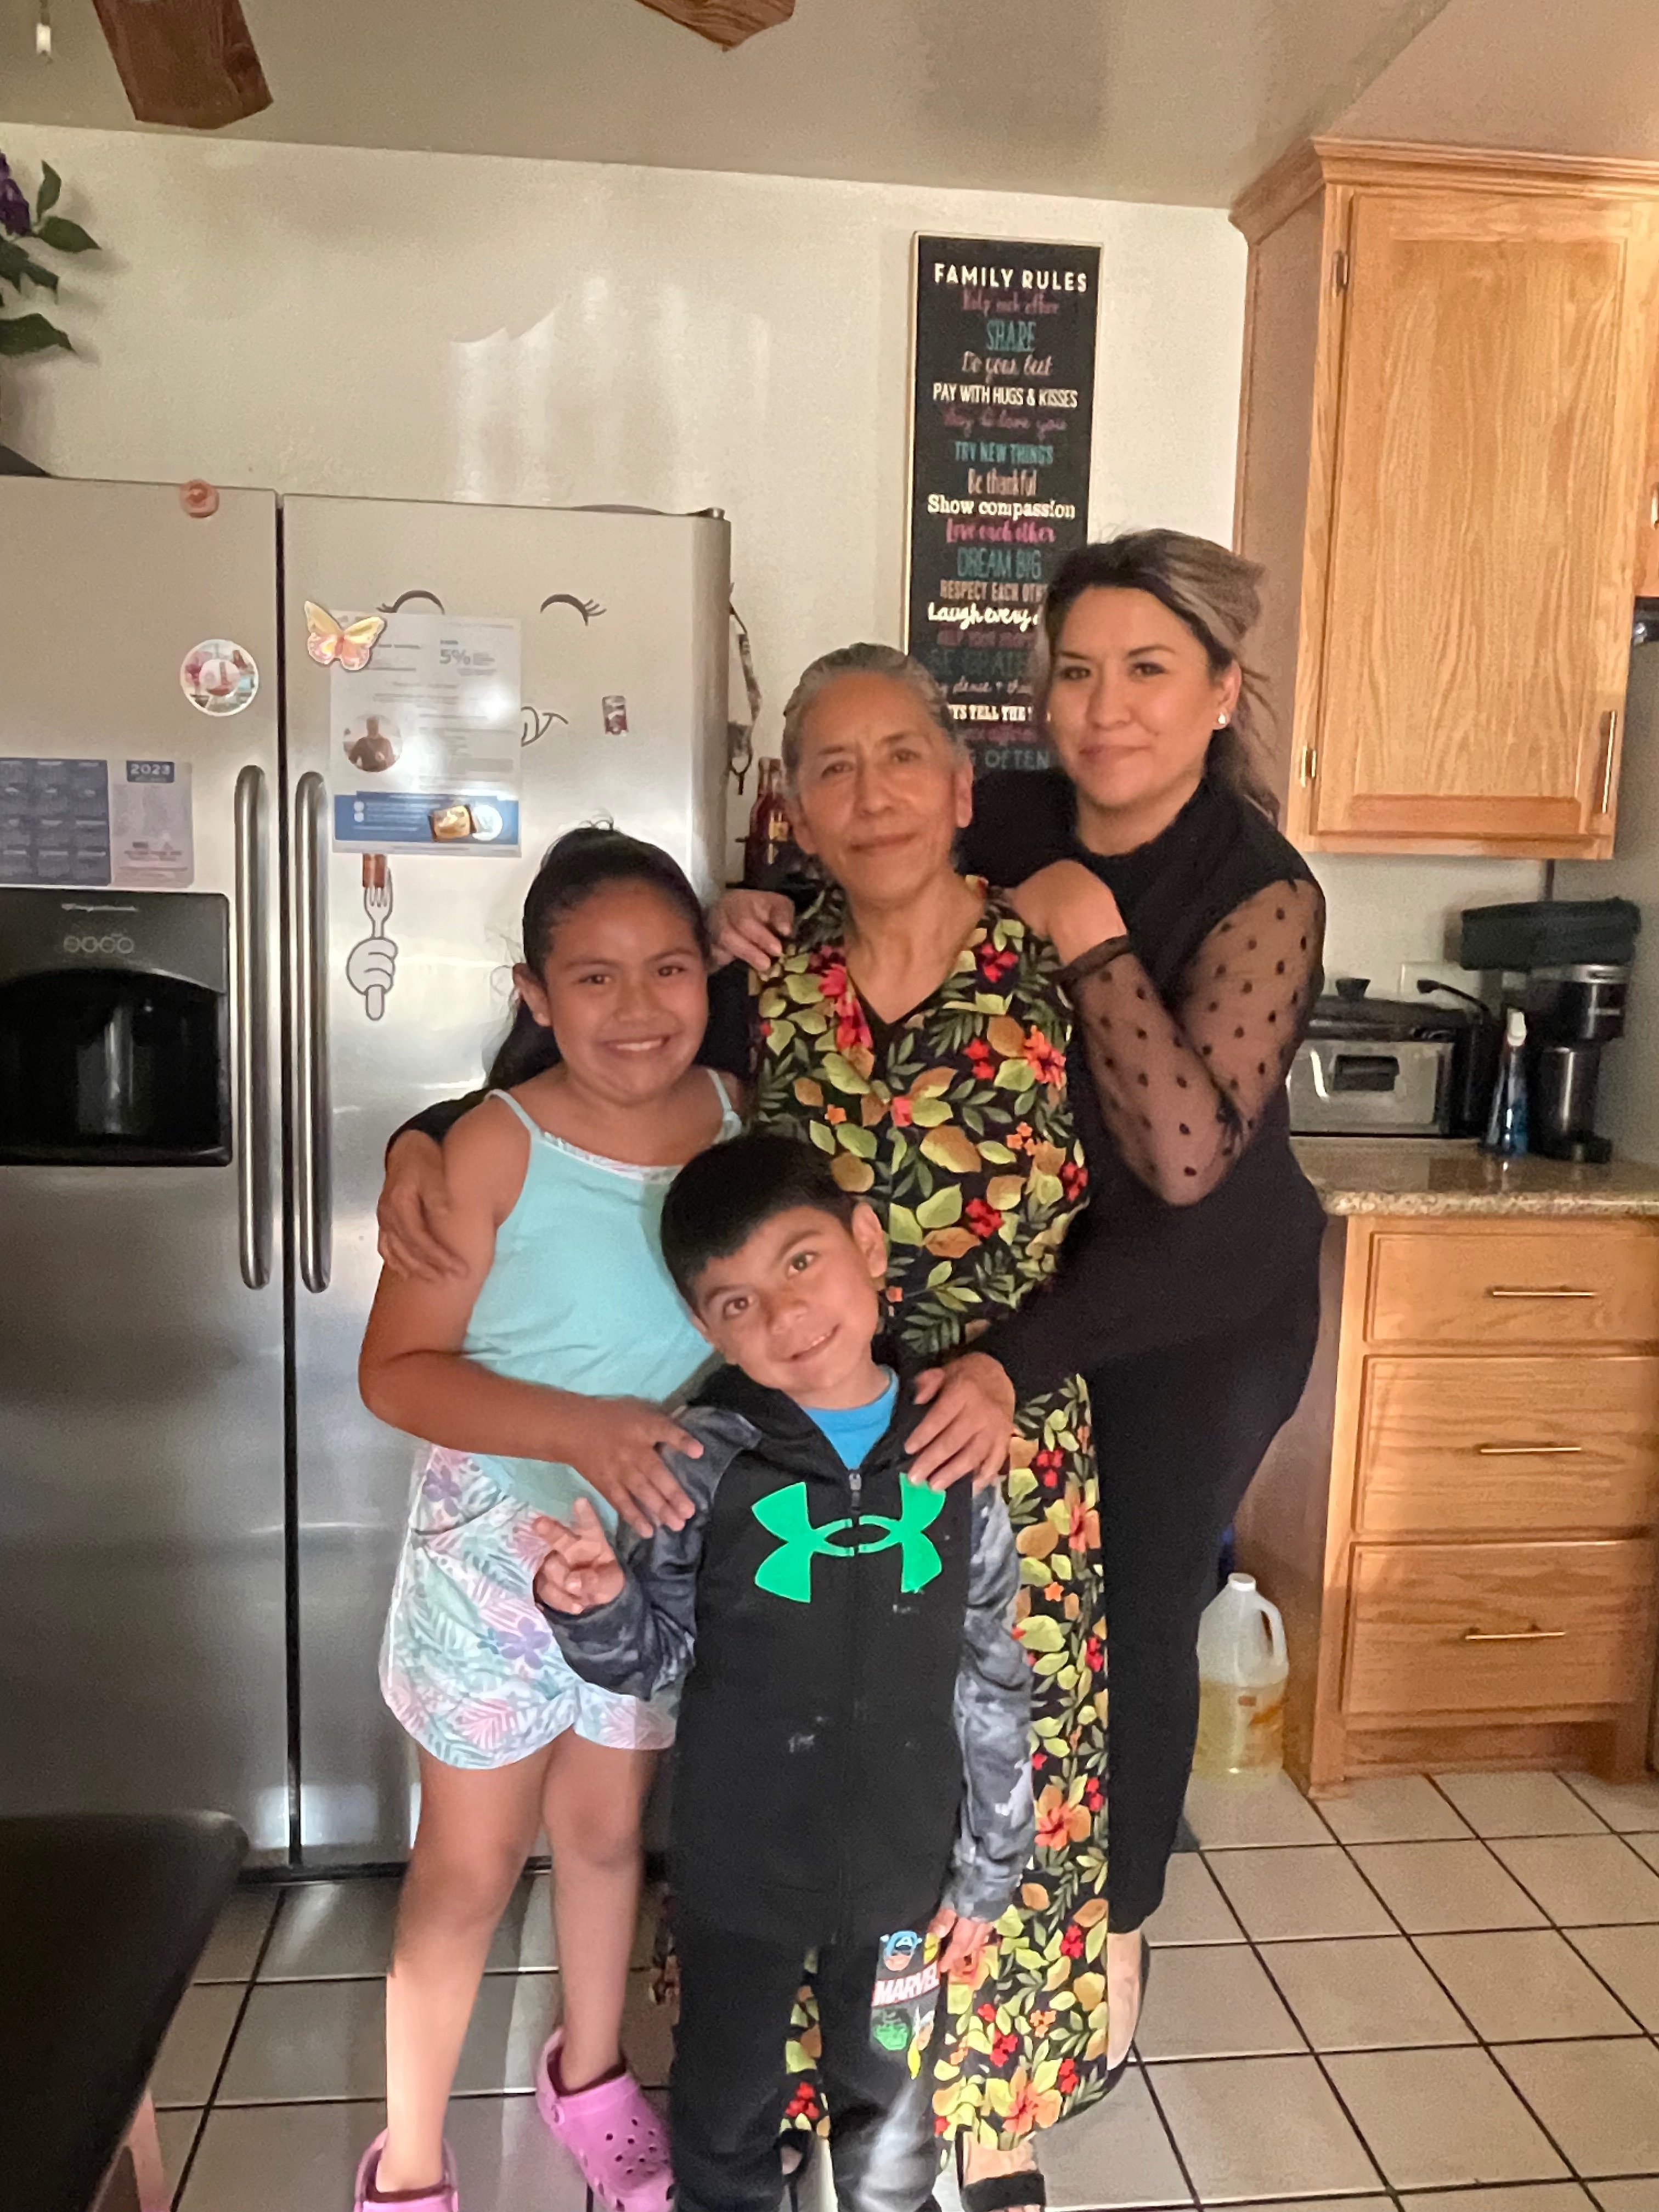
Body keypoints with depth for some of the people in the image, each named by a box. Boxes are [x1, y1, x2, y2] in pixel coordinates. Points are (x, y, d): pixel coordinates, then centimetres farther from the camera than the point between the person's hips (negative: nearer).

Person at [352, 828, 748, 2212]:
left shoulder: (741, 1115, -9)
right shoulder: (494, 1149, -20)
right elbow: (399, 1371, -18)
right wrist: (581, 1427, -30)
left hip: (669, 1545, 4)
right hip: (503, 1544, -3)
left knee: (606, 1822, 24)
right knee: (473, 1860, 13)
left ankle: (591, 2072, 50)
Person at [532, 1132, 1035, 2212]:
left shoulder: (954, 1457, -12)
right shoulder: (705, 1461, -16)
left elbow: (993, 1684, -3)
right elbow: (655, 1656, -6)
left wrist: (988, 1869, 2)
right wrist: (598, 1604, -27)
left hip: (906, 1870, 1)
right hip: (741, 1868, -1)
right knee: (728, 2112, 24)